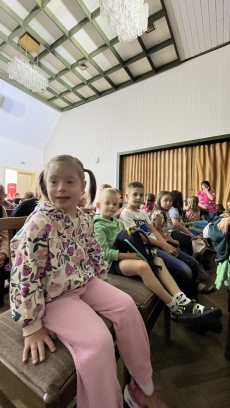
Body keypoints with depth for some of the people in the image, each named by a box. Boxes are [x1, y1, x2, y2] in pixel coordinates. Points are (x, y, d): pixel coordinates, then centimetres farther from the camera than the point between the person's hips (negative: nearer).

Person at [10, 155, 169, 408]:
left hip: (86, 282, 7)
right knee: (99, 340, -23)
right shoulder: (39, 223, -19)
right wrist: (32, 325, -16)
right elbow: (24, 272, -20)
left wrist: (101, 281, 13)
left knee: (126, 305, -2)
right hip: (54, 294, -6)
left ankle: (142, 386, 21)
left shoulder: (84, 219, 1)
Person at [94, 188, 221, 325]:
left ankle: (182, 301, -12)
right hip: (113, 263, -8)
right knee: (143, 266, -32)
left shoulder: (119, 222, 17)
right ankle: (174, 308, -17)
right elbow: (105, 252, -17)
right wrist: (131, 255, -21)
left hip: (125, 256, 8)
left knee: (158, 260, -7)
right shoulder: (99, 226, -9)